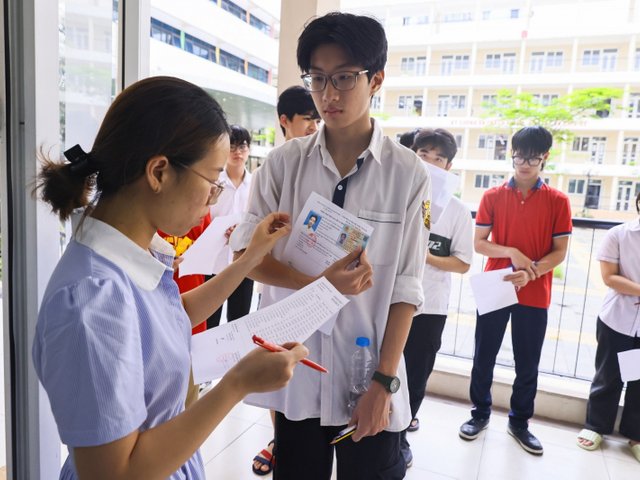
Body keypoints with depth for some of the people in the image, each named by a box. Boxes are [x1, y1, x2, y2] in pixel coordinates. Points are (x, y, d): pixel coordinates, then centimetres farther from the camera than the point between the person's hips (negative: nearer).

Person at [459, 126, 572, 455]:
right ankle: (480, 413, 29)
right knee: (484, 357, 10)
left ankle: (519, 422, 30)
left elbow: (559, 251, -3)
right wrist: (512, 252, -19)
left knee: (528, 364, 11)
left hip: (535, 295, 0)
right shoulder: (492, 197, 1)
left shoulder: (558, 201, -1)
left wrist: (530, 273, -20)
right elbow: (479, 243, -2)